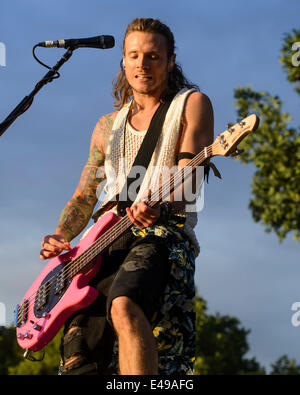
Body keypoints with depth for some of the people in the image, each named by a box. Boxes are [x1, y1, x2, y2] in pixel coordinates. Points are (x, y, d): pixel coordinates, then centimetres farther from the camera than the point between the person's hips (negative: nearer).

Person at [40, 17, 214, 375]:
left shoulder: (191, 104, 8)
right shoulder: (108, 126, 24)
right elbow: (83, 197, 26)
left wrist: (159, 207, -29)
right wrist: (60, 237, 4)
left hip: (165, 234, -6)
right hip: (108, 244, 6)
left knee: (124, 307, -38)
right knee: (79, 359, -11)